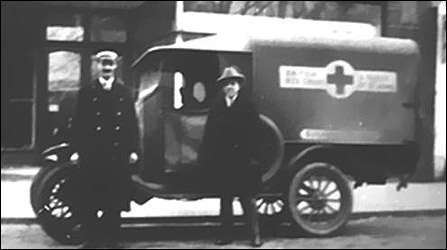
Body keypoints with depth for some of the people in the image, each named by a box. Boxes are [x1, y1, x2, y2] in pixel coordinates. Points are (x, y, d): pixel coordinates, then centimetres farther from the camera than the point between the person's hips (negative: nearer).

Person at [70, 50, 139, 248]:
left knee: (115, 200, 5)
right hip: (92, 154, -1)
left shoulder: (124, 92, 9)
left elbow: (132, 123, 7)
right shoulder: (87, 92, 5)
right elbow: (78, 123, 3)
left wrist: (133, 149, 1)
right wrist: (76, 150, -4)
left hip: (118, 155, 1)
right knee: (89, 200, 1)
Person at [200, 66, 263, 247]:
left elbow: (253, 135, -7)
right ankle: (226, 234, 19)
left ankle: (255, 235, 7)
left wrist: (248, 156, -16)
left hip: (241, 162, -3)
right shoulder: (216, 108, 9)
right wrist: (206, 158, -2)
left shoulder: (247, 107, 0)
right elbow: (208, 135, 5)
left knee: (247, 198, 1)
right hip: (220, 162, 4)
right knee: (225, 199, 11)